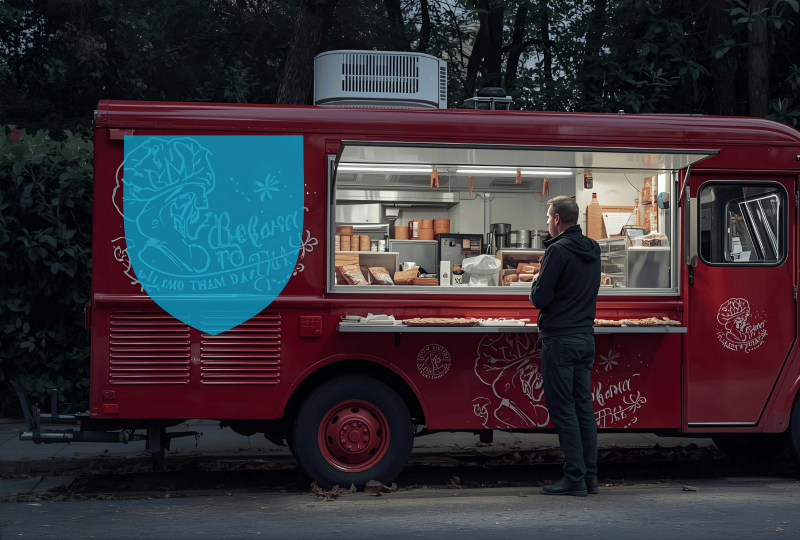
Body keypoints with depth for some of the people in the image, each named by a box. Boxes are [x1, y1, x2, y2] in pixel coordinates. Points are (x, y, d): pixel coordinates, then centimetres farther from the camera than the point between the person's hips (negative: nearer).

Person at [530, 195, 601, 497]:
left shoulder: (559, 250, -13)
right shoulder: (592, 251, 13)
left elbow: (540, 298, -16)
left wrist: (536, 281, 4)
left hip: (560, 339, -8)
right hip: (586, 337, 8)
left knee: (563, 410, -4)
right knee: (584, 407, 10)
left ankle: (574, 479, -4)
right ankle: (590, 477, 13)